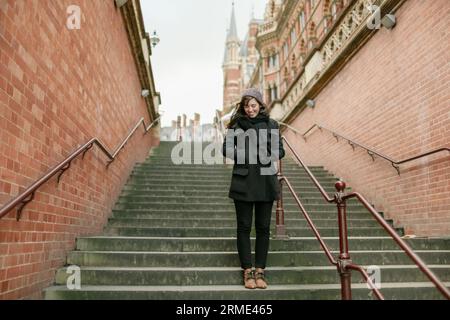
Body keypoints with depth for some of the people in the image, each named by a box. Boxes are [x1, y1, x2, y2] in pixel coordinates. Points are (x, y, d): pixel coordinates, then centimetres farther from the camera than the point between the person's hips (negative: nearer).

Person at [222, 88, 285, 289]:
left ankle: (260, 270, 18)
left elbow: (280, 150, 8)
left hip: (265, 181, 1)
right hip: (243, 181, -1)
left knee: (263, 227, 6)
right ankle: (248, 270, 15)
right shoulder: (236, 125, 5)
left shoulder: (271, 124, 7)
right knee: (244, 227, 4)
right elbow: (226, 149, 3)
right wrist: (242, 154, -12)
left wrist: (269, 155, -12)